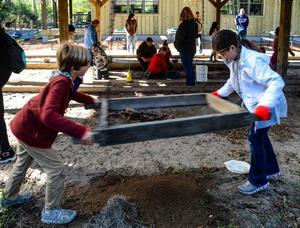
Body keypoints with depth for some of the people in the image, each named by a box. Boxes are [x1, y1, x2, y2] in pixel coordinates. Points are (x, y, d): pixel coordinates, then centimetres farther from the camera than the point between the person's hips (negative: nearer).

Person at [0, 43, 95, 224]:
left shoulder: (66, 78, -3)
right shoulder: (61, 82, -30)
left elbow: (70, 93, 24)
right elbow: (49, 116, -43)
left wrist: (91, 100, 27)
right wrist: (81, 131, -48)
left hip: (25, 125, 10)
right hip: (32, 131, -10)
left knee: (23, 162, 29)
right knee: (56, 169, 1)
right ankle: (51, 212, 19)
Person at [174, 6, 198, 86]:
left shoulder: (183, 25, -18)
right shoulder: (194, 24, 5)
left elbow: (179, 37, -14)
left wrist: (176, 45, 4)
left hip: (184, 49, -8)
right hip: (192, 48, 8)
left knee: (187, 68, -3)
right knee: (190, 67, 17)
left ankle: (189, 83, -1)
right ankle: (192, 83, 24)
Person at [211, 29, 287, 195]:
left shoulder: (253, 61, -28)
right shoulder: (234, 61, 1)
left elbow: (276, 82, -32)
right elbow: (233, 81, 22)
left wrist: (265, 105, -42)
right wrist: (220, 92, 14)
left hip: (267, 107, -10)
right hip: (255, 106, 10)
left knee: (255, 139, -6)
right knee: (260, 136, 20)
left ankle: (258, 181, 10)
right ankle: (271, 170, 41)